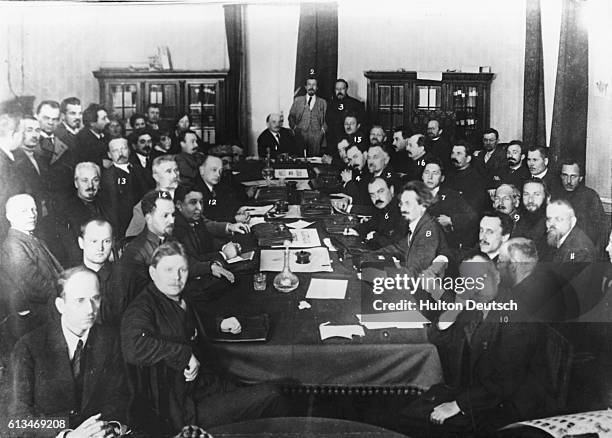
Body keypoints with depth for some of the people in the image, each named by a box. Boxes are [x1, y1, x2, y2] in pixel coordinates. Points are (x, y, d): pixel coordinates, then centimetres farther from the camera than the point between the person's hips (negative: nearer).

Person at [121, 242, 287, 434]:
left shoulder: (180, 300, 9)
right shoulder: (142, 308, -18)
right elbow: (133, 348, -40)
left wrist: (219, 325, 18)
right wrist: (185, 354, -31)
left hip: (204, 385, 9)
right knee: (267, 397, -12)